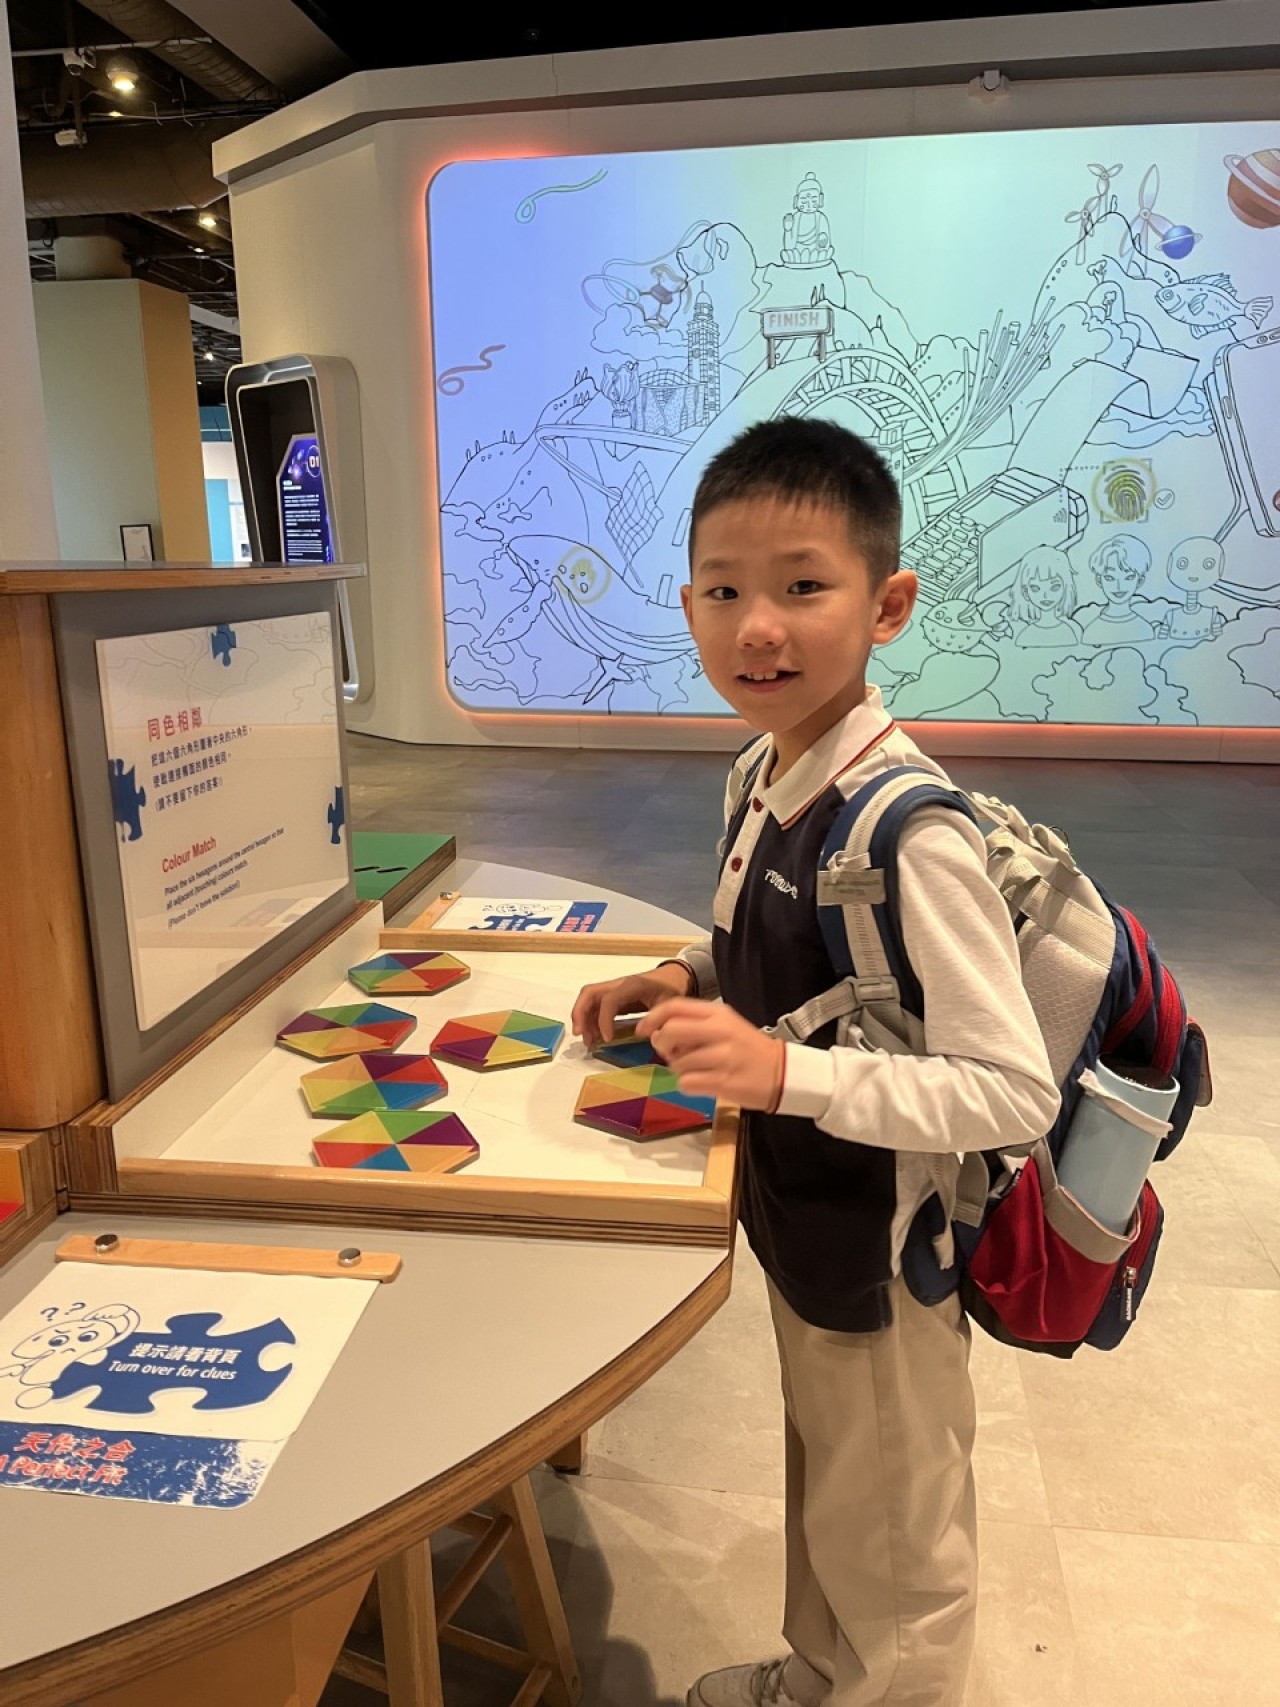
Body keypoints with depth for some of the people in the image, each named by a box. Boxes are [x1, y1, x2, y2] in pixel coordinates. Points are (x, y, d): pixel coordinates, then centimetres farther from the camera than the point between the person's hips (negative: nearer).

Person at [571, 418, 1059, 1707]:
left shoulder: (911, 836, -32)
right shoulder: (769, 774, -5)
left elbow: (1017, 1092, -30)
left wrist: (785, 1071, -36)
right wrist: (681, 982, -5)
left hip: (880, 1260, -8)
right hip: (799, 1224, 8)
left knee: (891, 1554, 20)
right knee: (821, 1488, 32)